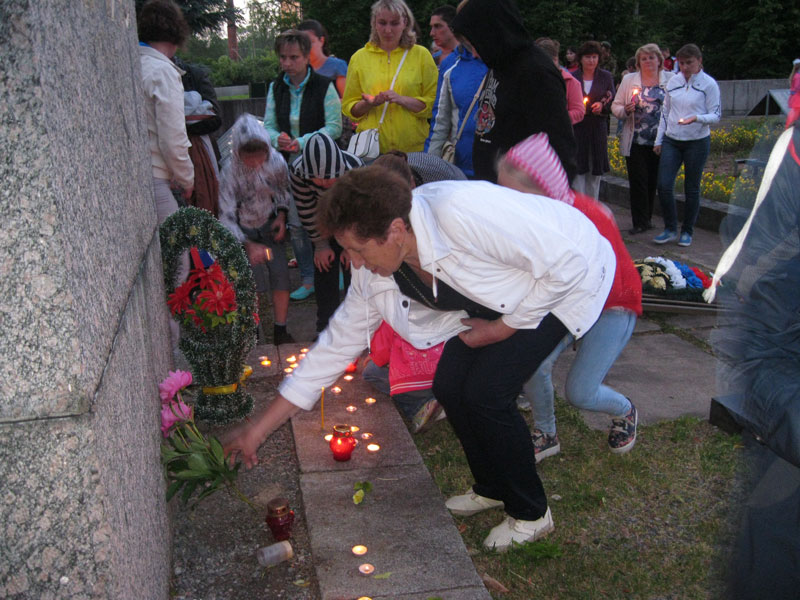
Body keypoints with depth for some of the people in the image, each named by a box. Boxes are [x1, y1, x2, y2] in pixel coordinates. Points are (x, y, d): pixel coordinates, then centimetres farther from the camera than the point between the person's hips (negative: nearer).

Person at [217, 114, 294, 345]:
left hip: (269, 224, 2)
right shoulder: (230, 172, -24)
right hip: (242, 230, -2)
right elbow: (226, 216, -21)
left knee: (280, 272, -12)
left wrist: (282, 216, -8)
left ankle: (280, 330, 0)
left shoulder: (276, 162, -16)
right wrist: (248, 246, -29)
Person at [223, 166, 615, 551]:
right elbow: (337, 345, -6)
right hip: (501, 296, 7)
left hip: (568, 280, -7)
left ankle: (530, 515, 8)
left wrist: (504, 327, -20)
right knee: (449, 385, -3)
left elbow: (568, 263, -30)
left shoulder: (462, 212, -39)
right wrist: (259, 429, -6)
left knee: (486, 392, -15)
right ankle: (491, 490, 24)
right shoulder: (374, 273, -15)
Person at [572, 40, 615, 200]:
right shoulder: (572, 77, 4)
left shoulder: (606, 77, 8)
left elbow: (613, 102, 9)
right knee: (578, 171, -6)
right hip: (577, 128, -1)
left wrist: (602, 106, -11)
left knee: (595, 172, 7)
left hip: (598, 129, 2)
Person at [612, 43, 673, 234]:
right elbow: (616, 106, 8)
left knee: (653, 181, 8)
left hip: (659, 141, 1)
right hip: (635, 141, -1)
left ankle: (646, 219, 22)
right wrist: (625, 110, -14)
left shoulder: (670, 80, 6)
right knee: (638, 181, -4)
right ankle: (641, 222, 2)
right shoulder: (629, 80, 7)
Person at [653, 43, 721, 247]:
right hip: (671, 141, 3)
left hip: (697, 141, -3)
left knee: (692, 188, 4)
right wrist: (658, 140, 11)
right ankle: (670, 229, 9)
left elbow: (715, 115, -6)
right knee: (664, 185, -6)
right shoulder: (673, 81, 7)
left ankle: (687, 231, 18)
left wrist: (697, 118, -26)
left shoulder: (709, 84, -5)